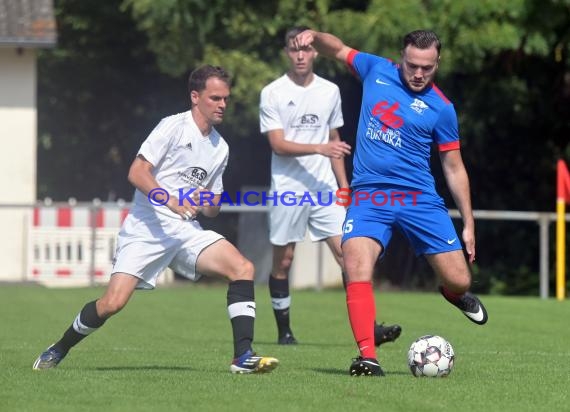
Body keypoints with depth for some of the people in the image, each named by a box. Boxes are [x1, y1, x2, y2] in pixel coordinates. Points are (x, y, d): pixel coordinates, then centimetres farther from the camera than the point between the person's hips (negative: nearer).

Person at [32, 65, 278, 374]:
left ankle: (243, 357, -17)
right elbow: (137, 172, -13)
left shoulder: (220, 148, 16)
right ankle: (58, 351, 9)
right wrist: (170, 200, -26)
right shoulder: (174, 126, -4)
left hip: (187, 232, 6)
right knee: (113, 303, -16)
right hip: (146, 228, -6)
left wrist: (207, 206, -2)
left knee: (243, 268, -17)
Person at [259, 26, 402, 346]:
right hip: (287, 188, -3)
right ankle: (284, 331, 16)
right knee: (283, 260, 4)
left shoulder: (330, 91, 9)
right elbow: (278, 144, -12)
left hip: (325, 187, 3)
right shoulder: (273, 93, -3)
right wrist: (320, 148, -24)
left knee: (346, 250, -10)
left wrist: (344, 185, 14)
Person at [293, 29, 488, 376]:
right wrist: (314, 36, -4)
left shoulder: (441, 107, 1)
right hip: (368, 196, 0)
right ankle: (367, 357, -21)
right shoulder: (377, 70, 5)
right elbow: (338, 50, 20)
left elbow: (454, 168, 7)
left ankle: (455, 293, 37)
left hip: (419, 199, 0)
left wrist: (469, 224, 5)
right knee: (357, 270, -24)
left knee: (458, 280, -2)